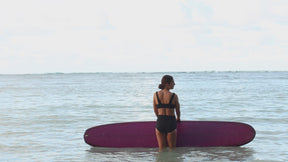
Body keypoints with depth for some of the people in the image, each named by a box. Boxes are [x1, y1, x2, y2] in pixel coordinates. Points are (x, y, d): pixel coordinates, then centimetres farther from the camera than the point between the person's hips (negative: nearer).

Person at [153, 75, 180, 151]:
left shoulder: (156, 95, -1)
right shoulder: (174, 96, -9)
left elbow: (155, 111, 10)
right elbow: (178, 110, 7)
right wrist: (178, 119, 29)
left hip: (160, 122, 3)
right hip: (171, 123, -3)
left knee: (161, 149, 14)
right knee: (172, 148, 11)